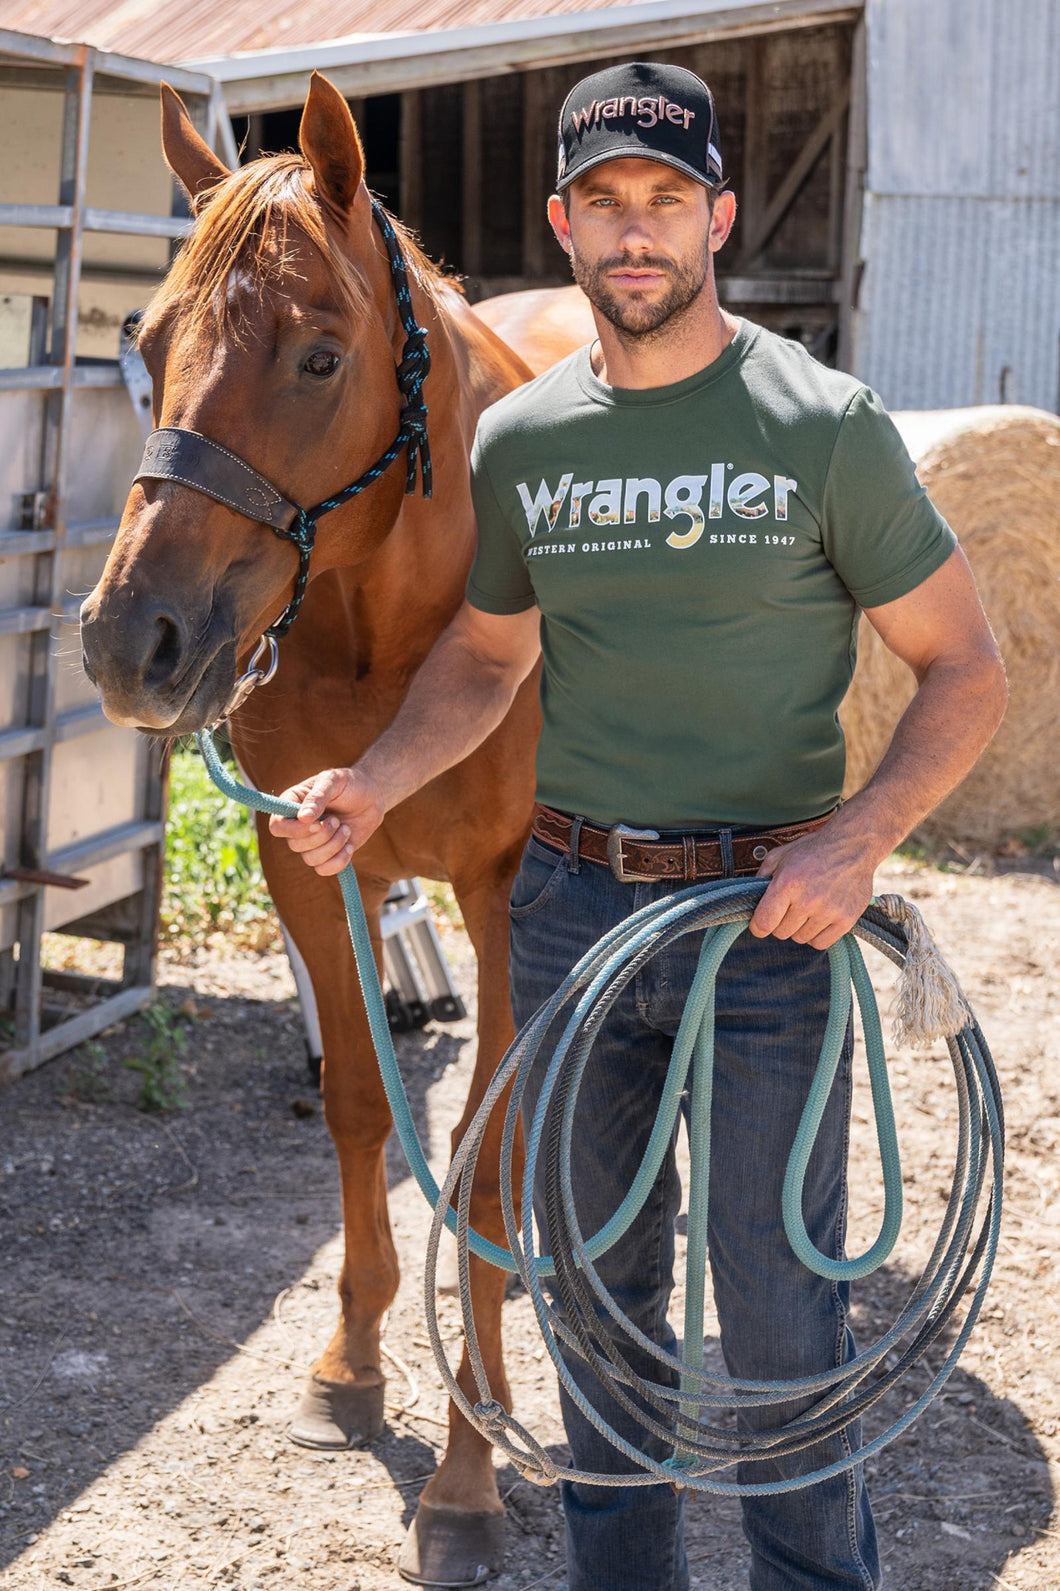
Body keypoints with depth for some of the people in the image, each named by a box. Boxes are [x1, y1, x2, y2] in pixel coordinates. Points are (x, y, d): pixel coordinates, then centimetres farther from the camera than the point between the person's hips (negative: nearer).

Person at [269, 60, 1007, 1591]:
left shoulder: (826, 427, -8)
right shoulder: (516, 440, 4)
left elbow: (965, 671, -5)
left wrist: (858, 841, -20)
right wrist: (374, 784, -1)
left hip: (769, 909, -4)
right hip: (570, 902, 4)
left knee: (780, 1299, 3)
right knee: (600, 1284, 16)